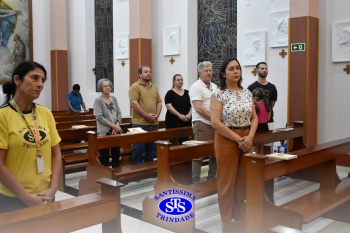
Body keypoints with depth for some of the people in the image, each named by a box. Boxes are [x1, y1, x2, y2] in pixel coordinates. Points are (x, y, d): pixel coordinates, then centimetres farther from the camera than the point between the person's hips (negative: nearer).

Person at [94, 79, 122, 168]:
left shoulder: (114, 99, 11)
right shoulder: (98, 100, -5)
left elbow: (119, 113, 7)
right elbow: (99, 117, -14)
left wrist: (117, 125, -10)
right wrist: (113, 125, -18)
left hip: (116, 131, 5)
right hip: (105, 132, -5)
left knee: (116, 153, 10)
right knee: (104, 155, 1)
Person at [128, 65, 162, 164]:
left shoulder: (154, 87, 16)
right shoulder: (135, 87, -5)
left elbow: (159, 102, 15)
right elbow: (134, 103, -14)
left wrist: (157, 115, -2)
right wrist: (146, 116, -16)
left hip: (154, 124, 6)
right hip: (140, 123, -6)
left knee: (152, 148, 12)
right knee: (138, 148, -1)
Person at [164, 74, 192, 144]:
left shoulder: (187, 93, 14)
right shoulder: (170, 93, 0)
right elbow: (169, 106, -10)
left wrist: (189, 114, -9)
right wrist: (180, 115, -19)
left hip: (186, 121, 4)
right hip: (173, 121, -4)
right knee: (174, 143, -5)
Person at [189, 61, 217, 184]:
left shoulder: (215, 87, 15)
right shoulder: (196, 87, -8)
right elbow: (199, 109, -16)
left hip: (215, 124, 8)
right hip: (202, 124, -7)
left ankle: (211, 180, 22)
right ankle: (195, 182, 2)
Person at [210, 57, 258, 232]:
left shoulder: (246, 92, 9)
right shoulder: (218, 94, -9)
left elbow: (254, 117, 10)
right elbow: (216, 123, -16)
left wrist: (249, 137, -8)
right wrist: (238, 139, -16)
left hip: (246, 139, 5)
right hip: (227, 140, -5)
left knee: (243, 180, 12)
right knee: (227, 181, 3)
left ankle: (240, 217, 28)